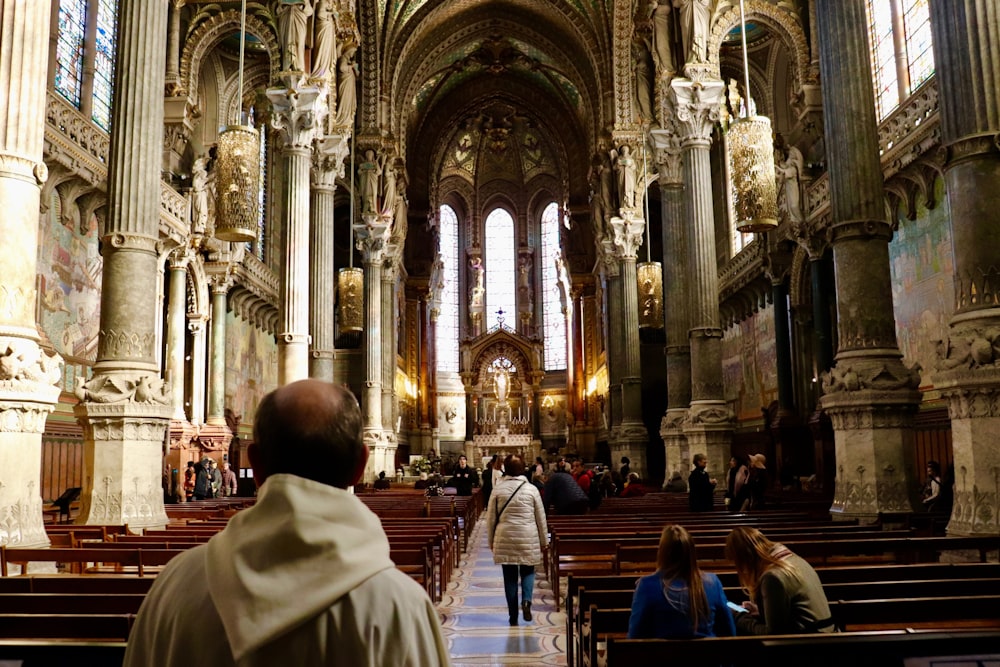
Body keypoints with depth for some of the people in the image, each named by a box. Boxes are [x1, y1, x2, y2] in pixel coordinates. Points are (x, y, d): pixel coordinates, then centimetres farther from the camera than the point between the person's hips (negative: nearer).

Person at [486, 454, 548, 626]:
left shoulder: (498, 489, -2)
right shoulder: (531, 489, -2)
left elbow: (490, 518, 2)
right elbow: (541, 518, 4)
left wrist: (491, 541, 13)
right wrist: (544, 540, 15)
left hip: (505, 538, 0)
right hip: (528, 538, 0)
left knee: (510, 576, 9)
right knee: (528, 571, 16)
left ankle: (513, 616, 12)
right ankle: (526, 600, -8)